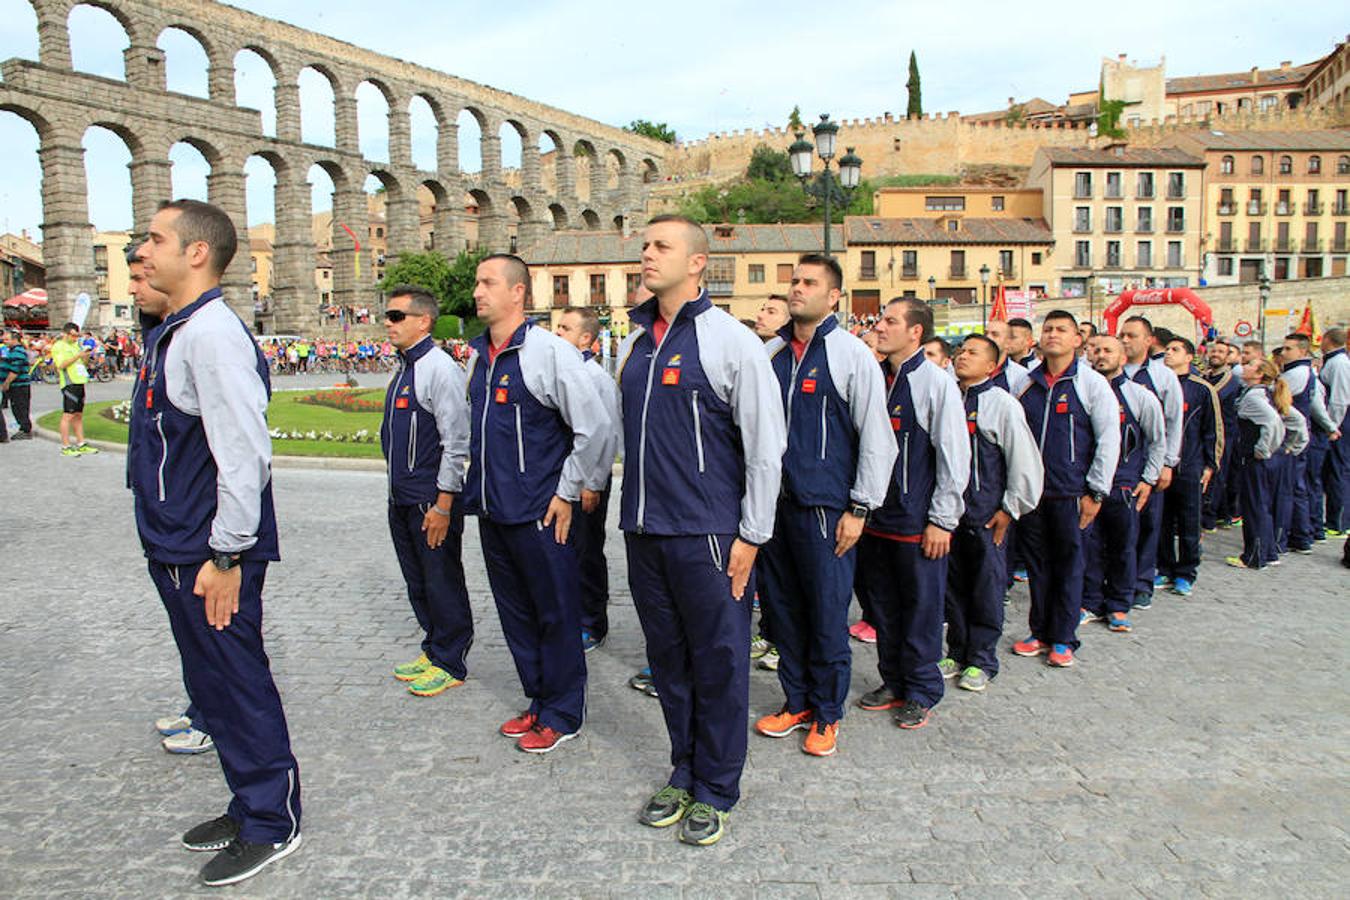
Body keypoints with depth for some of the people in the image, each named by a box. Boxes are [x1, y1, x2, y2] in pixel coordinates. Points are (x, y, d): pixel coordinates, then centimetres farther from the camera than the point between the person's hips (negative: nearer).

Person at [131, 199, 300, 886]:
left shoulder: (212, 335, -20)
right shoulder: (172, 333, 12)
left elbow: (244, 453, -26)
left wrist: (225, 556, -23)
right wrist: (179, 548, 20)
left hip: (211, 559, -10)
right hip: (175, 549, 10)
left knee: (236, 688, 4)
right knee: (213, 683, 20)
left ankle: (270, 826, 21)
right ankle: (248, 807, 37)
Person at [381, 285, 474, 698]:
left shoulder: (440, 369, -16)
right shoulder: (403, 369, 11)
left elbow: (456, 442, -19)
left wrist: (443, 504, -20)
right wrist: (396, 489, 19)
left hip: (432, 500, -9)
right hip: (401, 499, 9)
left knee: (443, 583, 4)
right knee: (417, 582, 18)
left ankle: (450, 663, 17)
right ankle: (432, 650, 34)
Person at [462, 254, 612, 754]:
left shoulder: (549, 351, -14)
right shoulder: (478, 356, 10)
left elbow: (596, 428, -14)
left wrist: (568, 492, -11)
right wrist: (477, 489, 18)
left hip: (539, 513, -8)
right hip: (492, 512, 8)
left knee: (557, 614, 5)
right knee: (516, 614, 17)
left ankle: (561, 715, 20)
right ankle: (538, 701, 33)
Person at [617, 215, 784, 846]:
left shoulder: (730, 340, -8)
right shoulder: (635, 342, 11)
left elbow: (766, 445, -9)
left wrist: (751, 536, -10)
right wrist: (634, 510, 17)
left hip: (707, 536, -6)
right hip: (644, 534, 6)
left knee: (718, 665, 6)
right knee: (668, 661, 15)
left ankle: (716, 791, 22)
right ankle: (684, 774, 32)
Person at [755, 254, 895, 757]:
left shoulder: (852, 354, -4)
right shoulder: (771, 353, 9)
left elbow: (876, 437, -6)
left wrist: (859, 508, -9)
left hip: (825, 508, -5)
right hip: (773, 504, 5)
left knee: (827, 615, 2)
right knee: (782, 609, 12)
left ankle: (827, 715, 20)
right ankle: (797, 702, 29)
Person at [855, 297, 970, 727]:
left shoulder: (937, 383, -9)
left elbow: (955, 456, -10)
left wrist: (942, 520, -12)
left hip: (917, 522, -6)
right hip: (875, 516, 6)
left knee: (921, 608, 6)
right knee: (884, 606, 15)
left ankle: (921, 693, 21)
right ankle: (893, 683, 31)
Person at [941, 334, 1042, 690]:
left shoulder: (1002, 403, -7)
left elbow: (1026, 461, -7)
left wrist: (1010, 509, -7)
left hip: (987, 514, -4)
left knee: (986, 587, 3)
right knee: (953, 585, 11)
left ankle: (981, 661, 16)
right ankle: (957, 652, 25)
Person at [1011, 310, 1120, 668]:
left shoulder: (1092, 383, -3)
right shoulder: (1026, 383, 7)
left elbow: (1109, 439, -4)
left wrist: (1095, 492, -8)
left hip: (1071, 494, -3)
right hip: (1030, 491, 3)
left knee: (1069, 565, 5)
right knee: (1037, 564, 11)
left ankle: (1063, 638, 17)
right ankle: (1040, 631, 24)